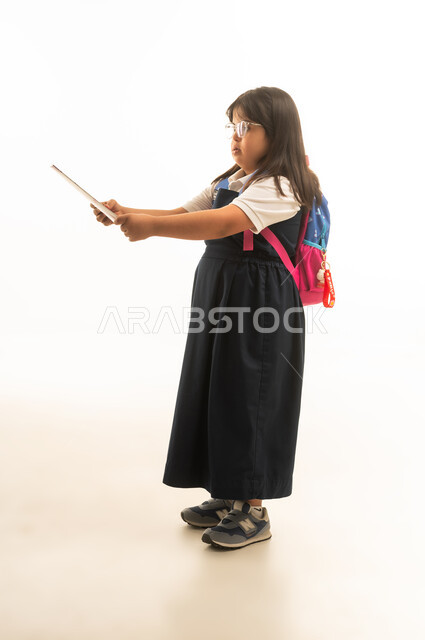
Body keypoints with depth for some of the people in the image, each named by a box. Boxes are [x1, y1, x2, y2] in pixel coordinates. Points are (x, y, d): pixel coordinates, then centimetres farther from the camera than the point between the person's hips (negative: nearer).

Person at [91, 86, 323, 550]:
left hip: (260, 301, -9)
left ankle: (253, 512, 15)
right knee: (216, 392, 13)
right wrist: (128, 213, -4)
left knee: (247, 398, -1)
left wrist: (151, 226, -32)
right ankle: (227, 495, 29)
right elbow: (185, 215, 11)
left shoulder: (282, 186, -14)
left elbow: (224, 223, -28)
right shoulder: (228, 181, 16)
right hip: (217, 294, 9)